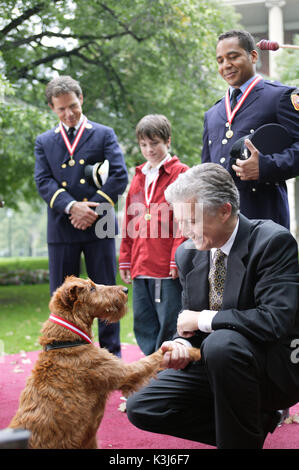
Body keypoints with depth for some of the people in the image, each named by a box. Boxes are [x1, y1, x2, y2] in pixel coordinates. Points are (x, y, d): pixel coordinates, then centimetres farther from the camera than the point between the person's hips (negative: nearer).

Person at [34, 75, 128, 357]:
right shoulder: (44, 142, 13)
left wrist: (94, 209, -13)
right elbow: (43, 181, 0)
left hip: (98, 227, -2)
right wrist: (71, 206, -16)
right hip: (61, 229, 2)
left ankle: (112, 354, 12)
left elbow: (119, 175, -3)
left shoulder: (104, 134, 8)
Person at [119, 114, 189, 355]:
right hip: (141, 267, 7)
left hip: (167, 266, -6)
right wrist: (125, 259, 15)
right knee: (143, 323, 10)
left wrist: (177, 258, -14)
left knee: (169, 322, -3)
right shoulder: (139, 177, 17)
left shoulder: (180, 173, -1)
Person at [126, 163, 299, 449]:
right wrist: (182, 344, -14)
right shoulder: (187, 253, 3)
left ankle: (241, 439, -13)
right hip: (213, 361, 7)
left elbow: (276, 320, -28)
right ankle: (257, 420, 6)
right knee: (141, 408, -4)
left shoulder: (273, 242, -18)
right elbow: (190, 322, 11)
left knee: (221, 343, -37)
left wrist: (204, 319, -19)